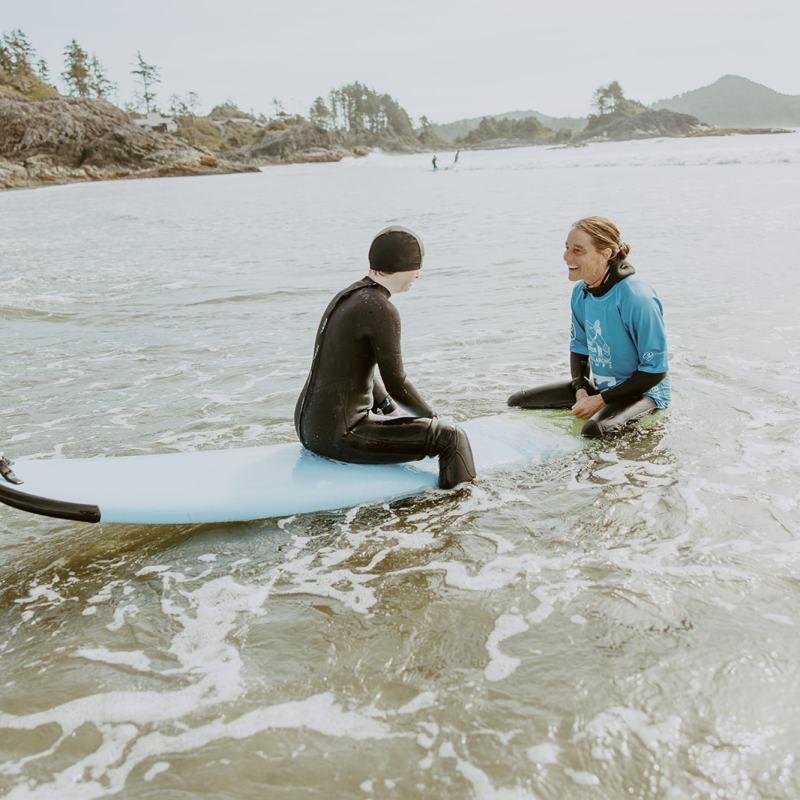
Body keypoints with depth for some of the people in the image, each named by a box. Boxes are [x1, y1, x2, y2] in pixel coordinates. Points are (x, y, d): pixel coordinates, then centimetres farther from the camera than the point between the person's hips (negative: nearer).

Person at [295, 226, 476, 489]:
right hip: (339, 435, -10)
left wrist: (391, 410, 20)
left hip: (311, 426, 10)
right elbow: (396, 384, -14)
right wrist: (432, 416, 4)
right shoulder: (382, 311, -19)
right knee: (451, 438, -6)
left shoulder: (348, 297, 11)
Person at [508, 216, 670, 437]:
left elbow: (655, 370, -20)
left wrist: (601, 400, -20)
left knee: (596, 429, -39)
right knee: (518, 402, 0)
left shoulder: (637, 299, -25)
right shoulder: (581, 292, -3)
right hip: (600, 387, 7)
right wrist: (581, 391, -8)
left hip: (644, 391, -7)